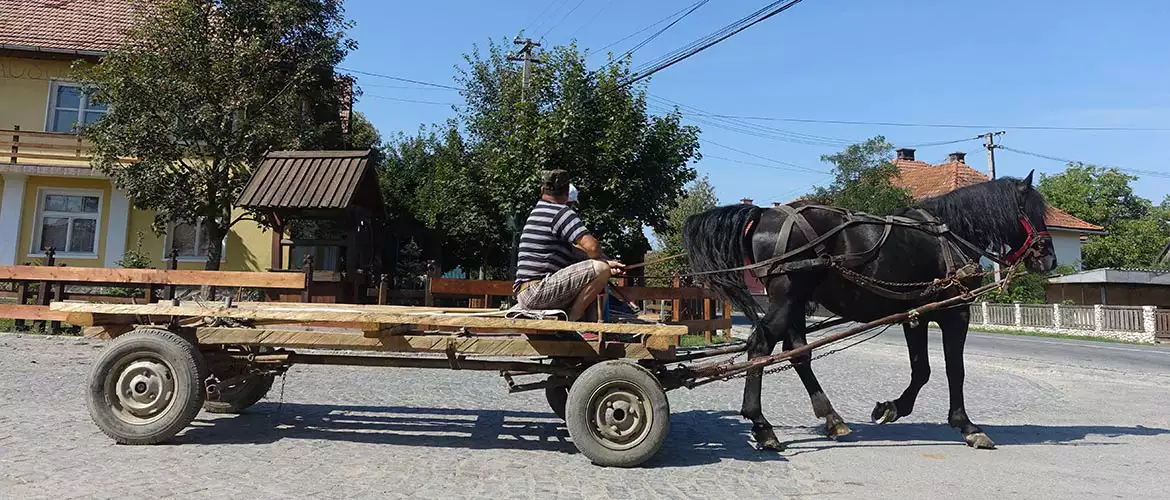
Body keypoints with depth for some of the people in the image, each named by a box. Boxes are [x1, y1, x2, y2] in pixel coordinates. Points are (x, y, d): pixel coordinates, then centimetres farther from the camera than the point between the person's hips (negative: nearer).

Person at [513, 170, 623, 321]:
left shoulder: (536, 212, 21)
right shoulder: (561, 212, -8)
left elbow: (572, 249, 23)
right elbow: (591, 247, -20)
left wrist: (606, 261, 16)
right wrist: (605, 262, 3)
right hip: (538, 291, -9)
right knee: (601, 268, -19)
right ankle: (571, 320, -14)